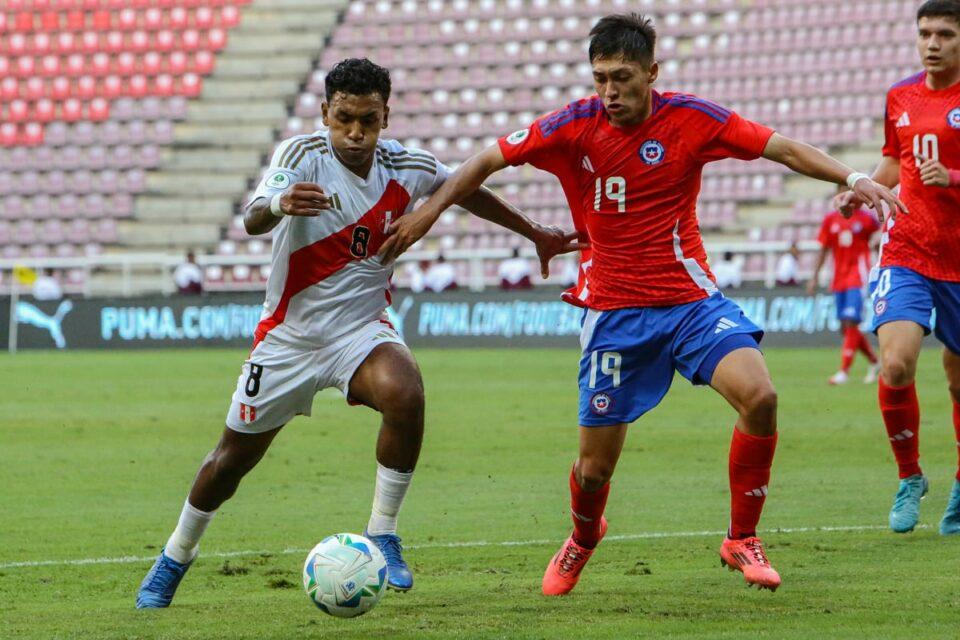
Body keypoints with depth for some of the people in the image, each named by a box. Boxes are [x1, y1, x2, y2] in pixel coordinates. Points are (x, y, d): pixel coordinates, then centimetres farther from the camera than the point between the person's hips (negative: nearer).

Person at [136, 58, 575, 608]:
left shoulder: (407, 169, -8)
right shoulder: (303, 155, -17)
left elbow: (468, 190, 15)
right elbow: (252, 220, -36)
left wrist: (533, 233, 24)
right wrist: (277, 204, -60)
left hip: (362, 329, 1)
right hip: (289, 335, -1)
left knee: (406, 394, -32)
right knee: (235, 456, 10)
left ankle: (382, 535, -16)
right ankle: (175, 558, 36)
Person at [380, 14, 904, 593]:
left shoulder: (690, 119, -6)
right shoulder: (575, 126, -6)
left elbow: (782, 148, -5)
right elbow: (490, 160, 3)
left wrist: (852, 178, -16)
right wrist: (431, 210, -1)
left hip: (690, 299, 0)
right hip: (615, 313, 0)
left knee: (759, 396, -26)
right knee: (596, 465, 2)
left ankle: (742, 541, -6)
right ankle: (583, 540, 40)